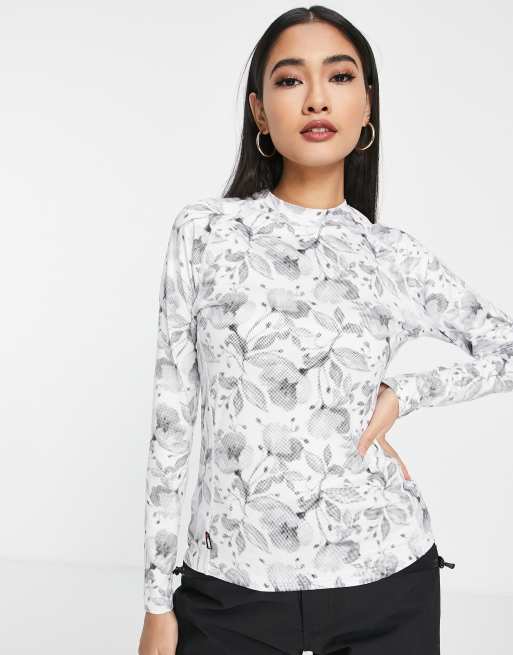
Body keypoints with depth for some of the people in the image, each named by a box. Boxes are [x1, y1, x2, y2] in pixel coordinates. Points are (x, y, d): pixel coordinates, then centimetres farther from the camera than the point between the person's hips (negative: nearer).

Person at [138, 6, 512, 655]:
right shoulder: (206, 231, -2)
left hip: (386, 578, 2)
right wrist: (157, 602, -1)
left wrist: (401, 394, -2)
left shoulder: (394, 255, 1)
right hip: (231, 584, -1)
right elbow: (172, 418, -2)